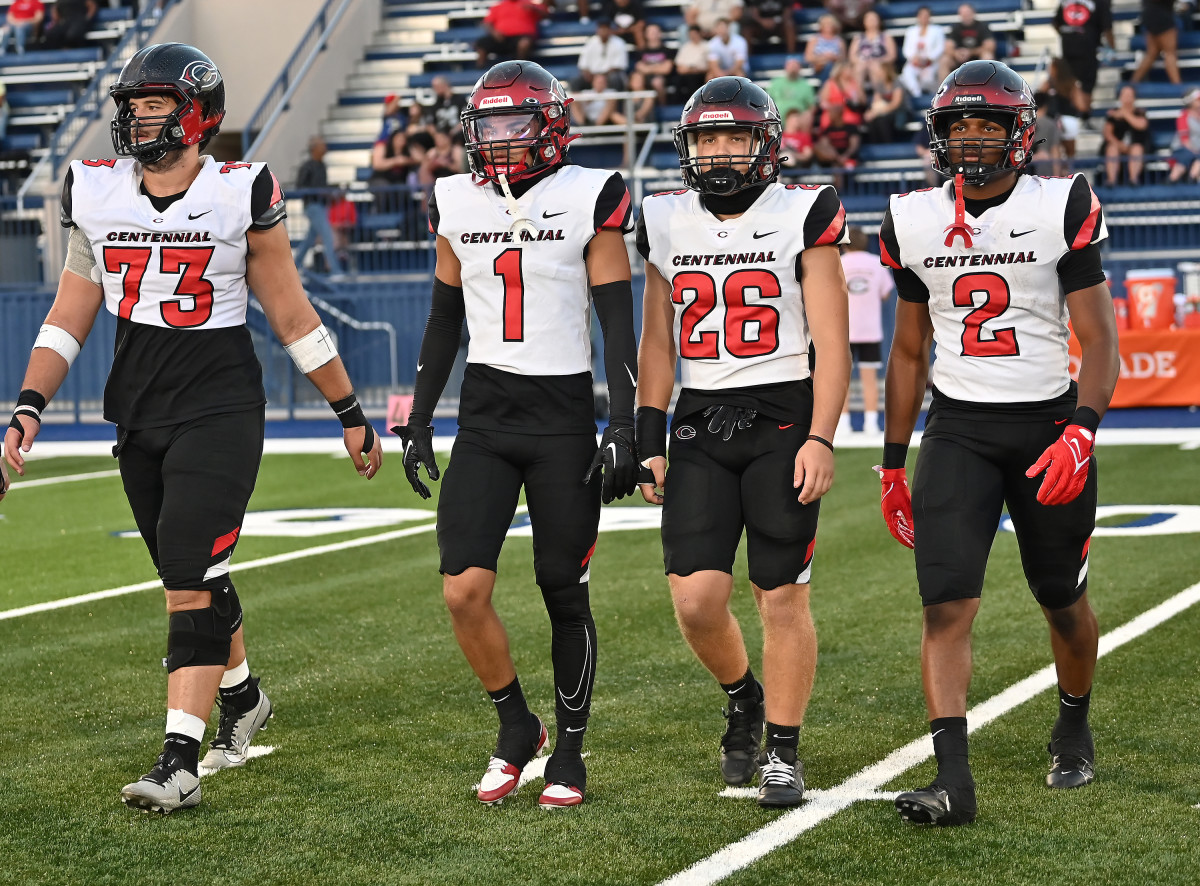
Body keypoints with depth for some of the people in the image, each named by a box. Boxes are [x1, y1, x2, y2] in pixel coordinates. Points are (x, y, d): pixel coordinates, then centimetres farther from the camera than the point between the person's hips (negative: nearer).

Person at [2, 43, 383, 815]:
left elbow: (294, 318, 1)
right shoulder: (96, 195, 4)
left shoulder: (240, 195, -7)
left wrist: (352, 414, 5)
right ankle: (242, 696, 41)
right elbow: (69, 318, 9)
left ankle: (179, 763, -14)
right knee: (191, 577, 16)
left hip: (219, 404, -5)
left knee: (191, 577, -14)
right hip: (138, 408, 5)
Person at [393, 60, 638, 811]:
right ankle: (516, 727, 15)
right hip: (484, 417, 3)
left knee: (565, 594, 3)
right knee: (464, 590, -8)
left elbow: (618, 325, -6)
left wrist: (624, 428, -12)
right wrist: (419, 421, 14)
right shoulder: (458, 205, 7)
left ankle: (570, 753, 19)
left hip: (564, 417, -3)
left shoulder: (590, 201, -5)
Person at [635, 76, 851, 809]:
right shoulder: (667, 225, 8)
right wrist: (649, 443, 8)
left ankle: (783, 751, 14)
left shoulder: (801, 217, -4)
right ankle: (744, 698, 25)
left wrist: (820, 439, -14)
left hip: (782, 419, -3)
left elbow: (832, 344, -6)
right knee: (697, 598, -5)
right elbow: (657, 345, 14)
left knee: (783, 598, 0)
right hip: (700, 425, 3)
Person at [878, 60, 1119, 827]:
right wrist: (893, 462, 14)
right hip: (958, 430, 2)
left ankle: (1074, 727, 39)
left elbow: (1098, 337, -6)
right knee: (947, 602, -13)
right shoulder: (915, 223, 5)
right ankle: (953, 779, -17)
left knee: (1064, 599, 12)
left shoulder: (1061, 210, -6)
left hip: (1048, 422, -2)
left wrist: (1082, 430, -22)